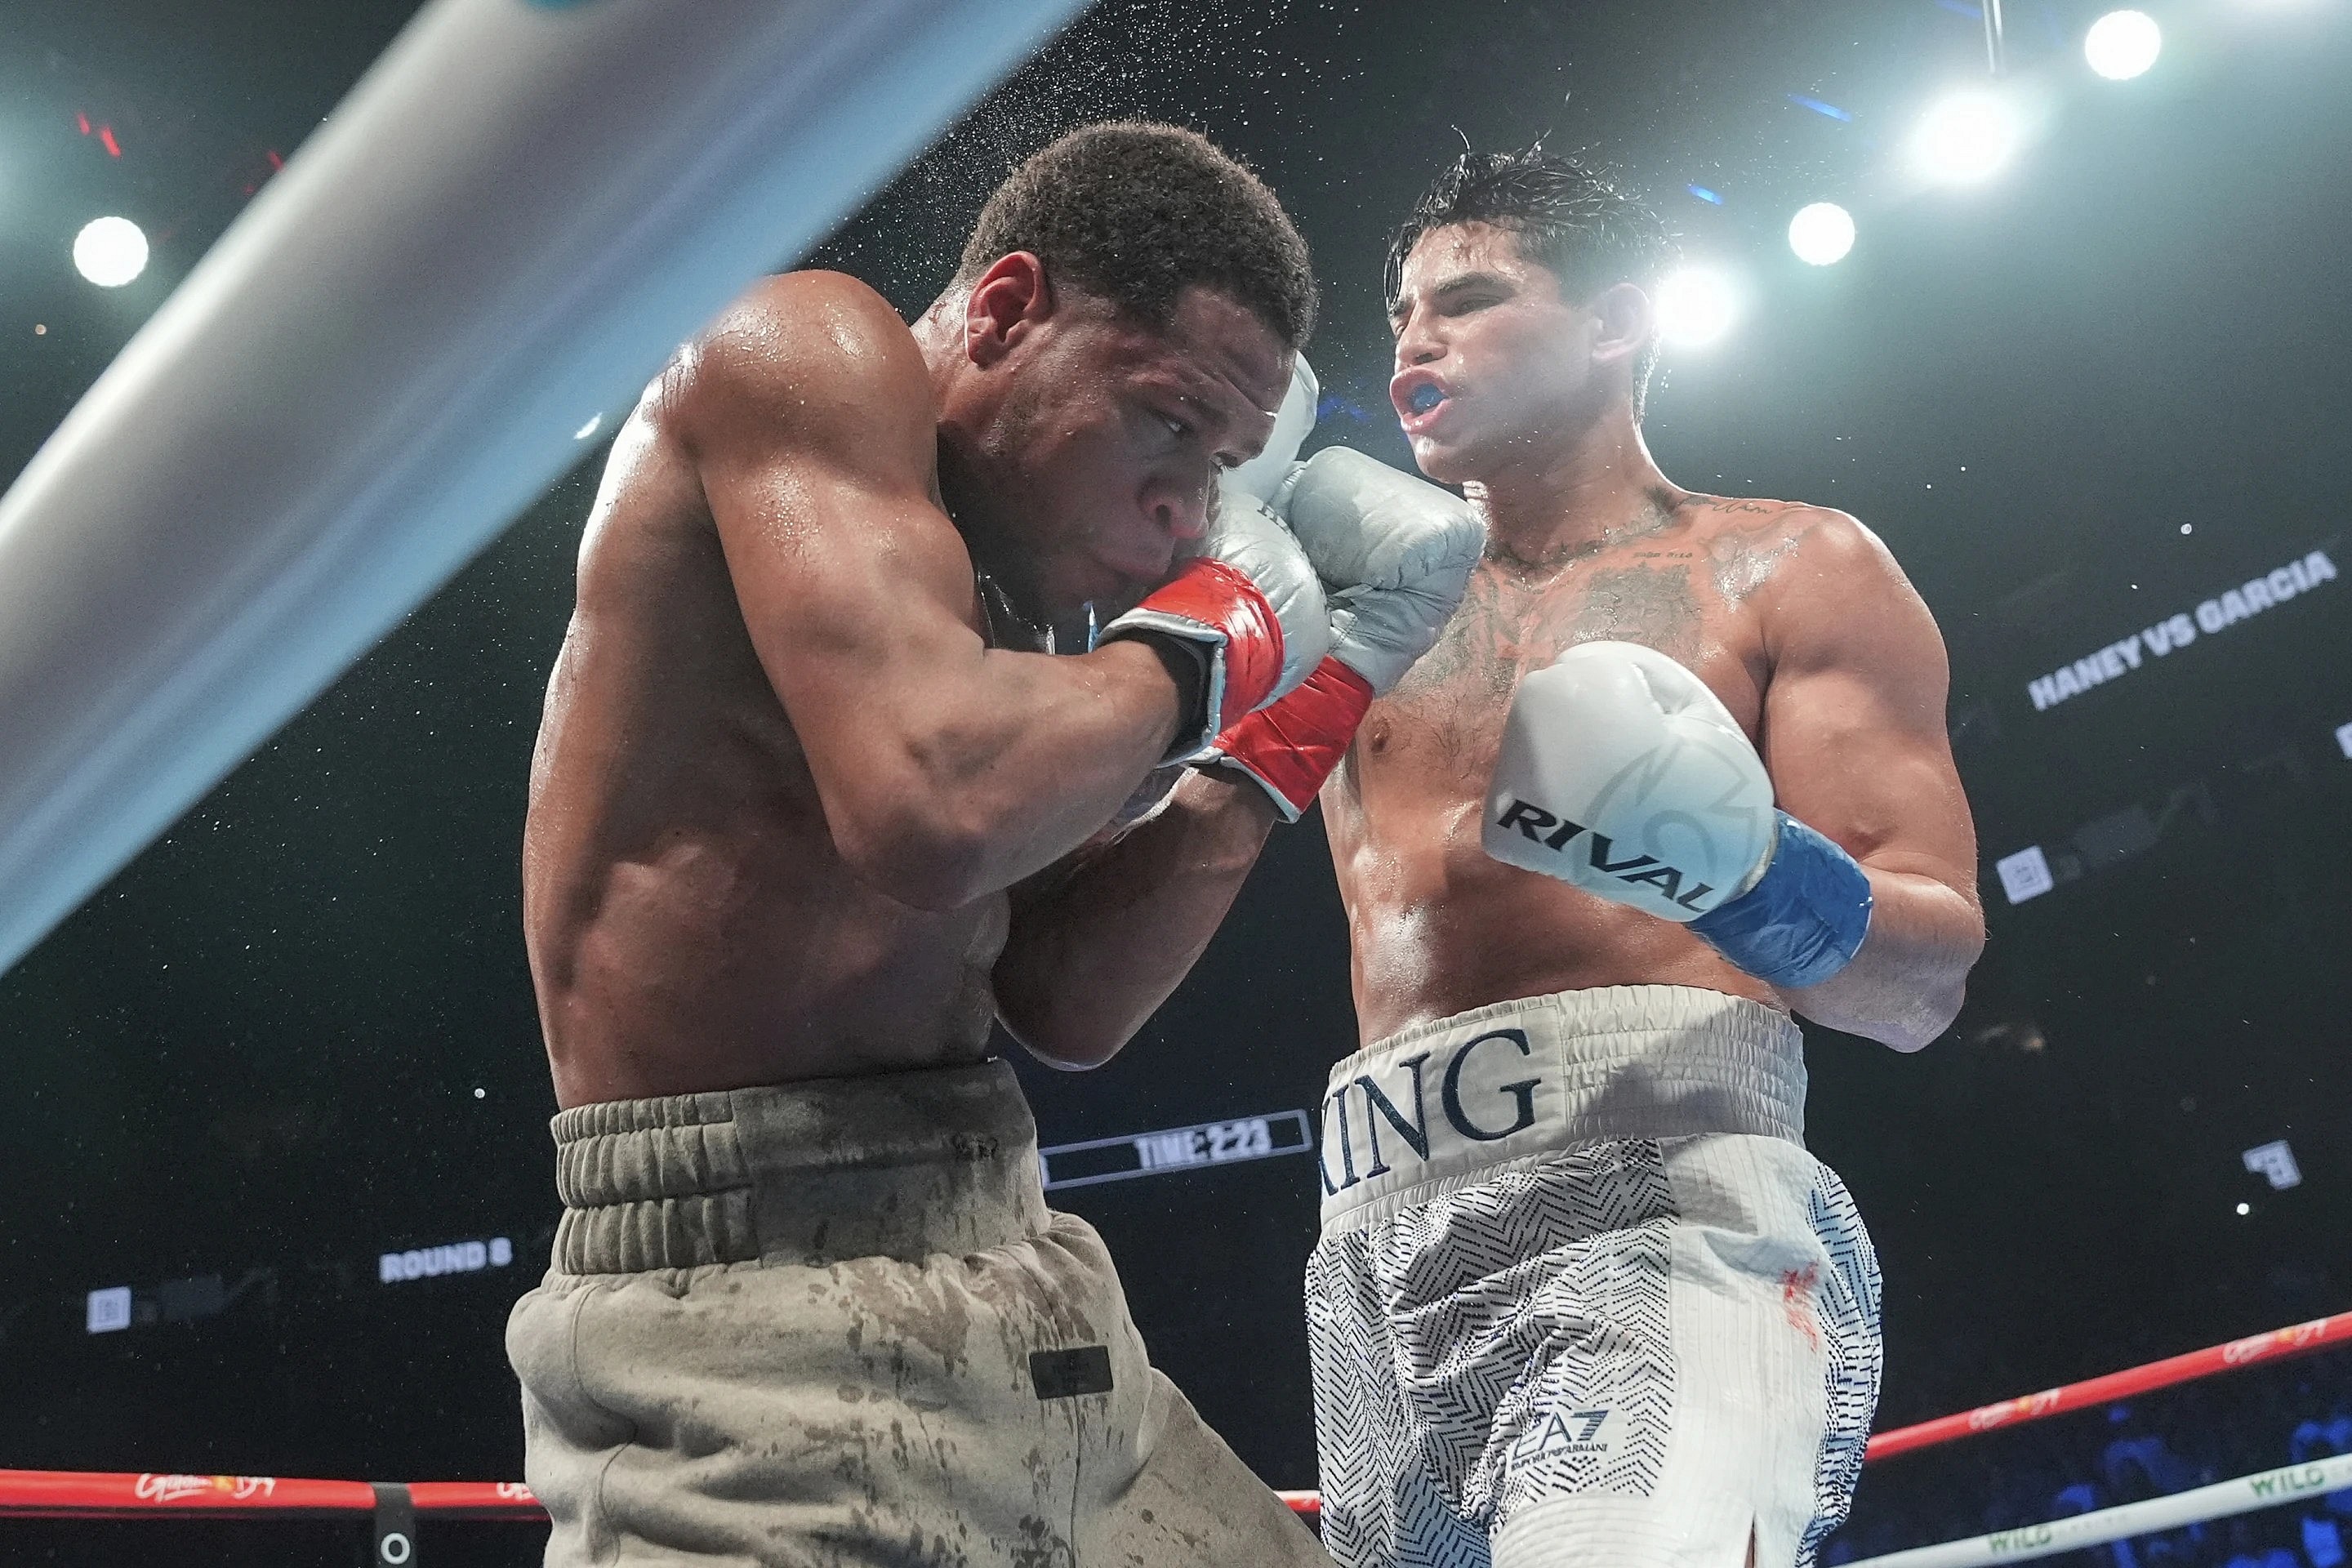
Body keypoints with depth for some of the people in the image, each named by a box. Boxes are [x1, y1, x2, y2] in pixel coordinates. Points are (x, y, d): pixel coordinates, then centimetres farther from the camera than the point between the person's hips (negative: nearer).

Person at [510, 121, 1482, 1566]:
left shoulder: (996, 586, 13)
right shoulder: (812, 345, -9)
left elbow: (1067, 1004, 12)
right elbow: (930, 812, -27)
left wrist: (1295, 709, 8)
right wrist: (1180, 658, -9)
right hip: (758, 1313, -8)